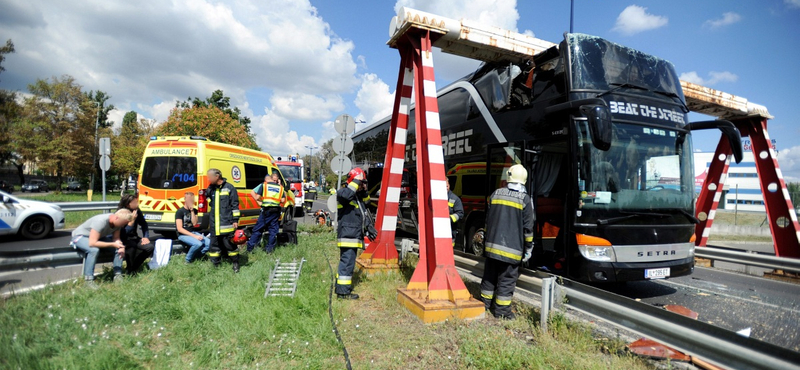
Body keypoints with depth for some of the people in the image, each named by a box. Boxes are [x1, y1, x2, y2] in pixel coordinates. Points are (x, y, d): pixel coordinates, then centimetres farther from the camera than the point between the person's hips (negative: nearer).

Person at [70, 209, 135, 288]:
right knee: (94, 250, -37)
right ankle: (89, 280, -25)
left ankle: (118, 275, -5)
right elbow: (92, 243, -38)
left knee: (120, 247, -11)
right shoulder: (100, 221, -38)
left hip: (98, 237, 7)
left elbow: (116, 238, -8)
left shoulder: (117, 222, -16)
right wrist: (113, 244, -38)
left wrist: (121, 247, -28)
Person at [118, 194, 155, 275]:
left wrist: (146, 237, -1)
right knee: (131, 246, -37)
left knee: (150, 247, -18)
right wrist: (132, 220, -34)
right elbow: (122, 233, -26)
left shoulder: (137, 211, -3)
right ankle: (130, 271, -17)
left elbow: (144, 224, 11)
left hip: (134, 238, 6)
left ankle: (134, 268, -1)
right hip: (123, 240, -5)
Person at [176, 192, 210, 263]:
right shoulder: (180, 211, -6)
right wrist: (194, 236, -21)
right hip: (182, 235, -5)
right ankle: (188, 259, -7)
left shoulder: (194, 210, 10)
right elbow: (179, 229, -13)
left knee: (208, 242, -21)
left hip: (193, 232, 5)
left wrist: (192, 210, -9)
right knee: (198, 243, -32)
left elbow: (194, 223, -4)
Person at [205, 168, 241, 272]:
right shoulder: (210, 189, 13)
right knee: (214, 244, 11)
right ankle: (215, 265, 23)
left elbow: (235, 205, -6)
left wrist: (235, 220, -9)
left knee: (230, 244, 0)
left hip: (227, 224, -6)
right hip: (214, 224, 6)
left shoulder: (229, 188, -5)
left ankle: (235, 263, 16)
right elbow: (209, 204, 24)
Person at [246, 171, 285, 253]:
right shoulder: (280, 187, 12)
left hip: (266, 210, -1)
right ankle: (270, 248, 11)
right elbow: (283, 200, 4)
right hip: (276, 210, 2)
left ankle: (250, 248, 11)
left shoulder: (263, 185, 6)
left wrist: (259, 200, 19)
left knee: (257, 229, 8)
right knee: (273, 230, 10)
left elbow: (257, 197, -1)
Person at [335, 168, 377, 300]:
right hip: (347, 235, -10)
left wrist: (369, 227, 18)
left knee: (346, 261, 17)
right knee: (347, 262, -9)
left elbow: (364, 215, 26)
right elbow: (345, 195, -36)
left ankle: (340, 285, 29)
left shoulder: (359, 197, 20)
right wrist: (356, 182, -25)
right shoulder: (344, 193, -9)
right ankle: (343, 291, -3)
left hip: (354, 236, 10)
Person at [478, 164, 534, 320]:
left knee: (490, 275, 16)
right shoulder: (525, 199, -8)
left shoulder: (496, 194, 4)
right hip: (512, 247, -4)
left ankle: (484, 303, 27)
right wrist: (528, 248, 3)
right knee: (507, 278, 6)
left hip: (492, 244, 4)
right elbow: (527, 227, -6)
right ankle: (502, 310, 13)